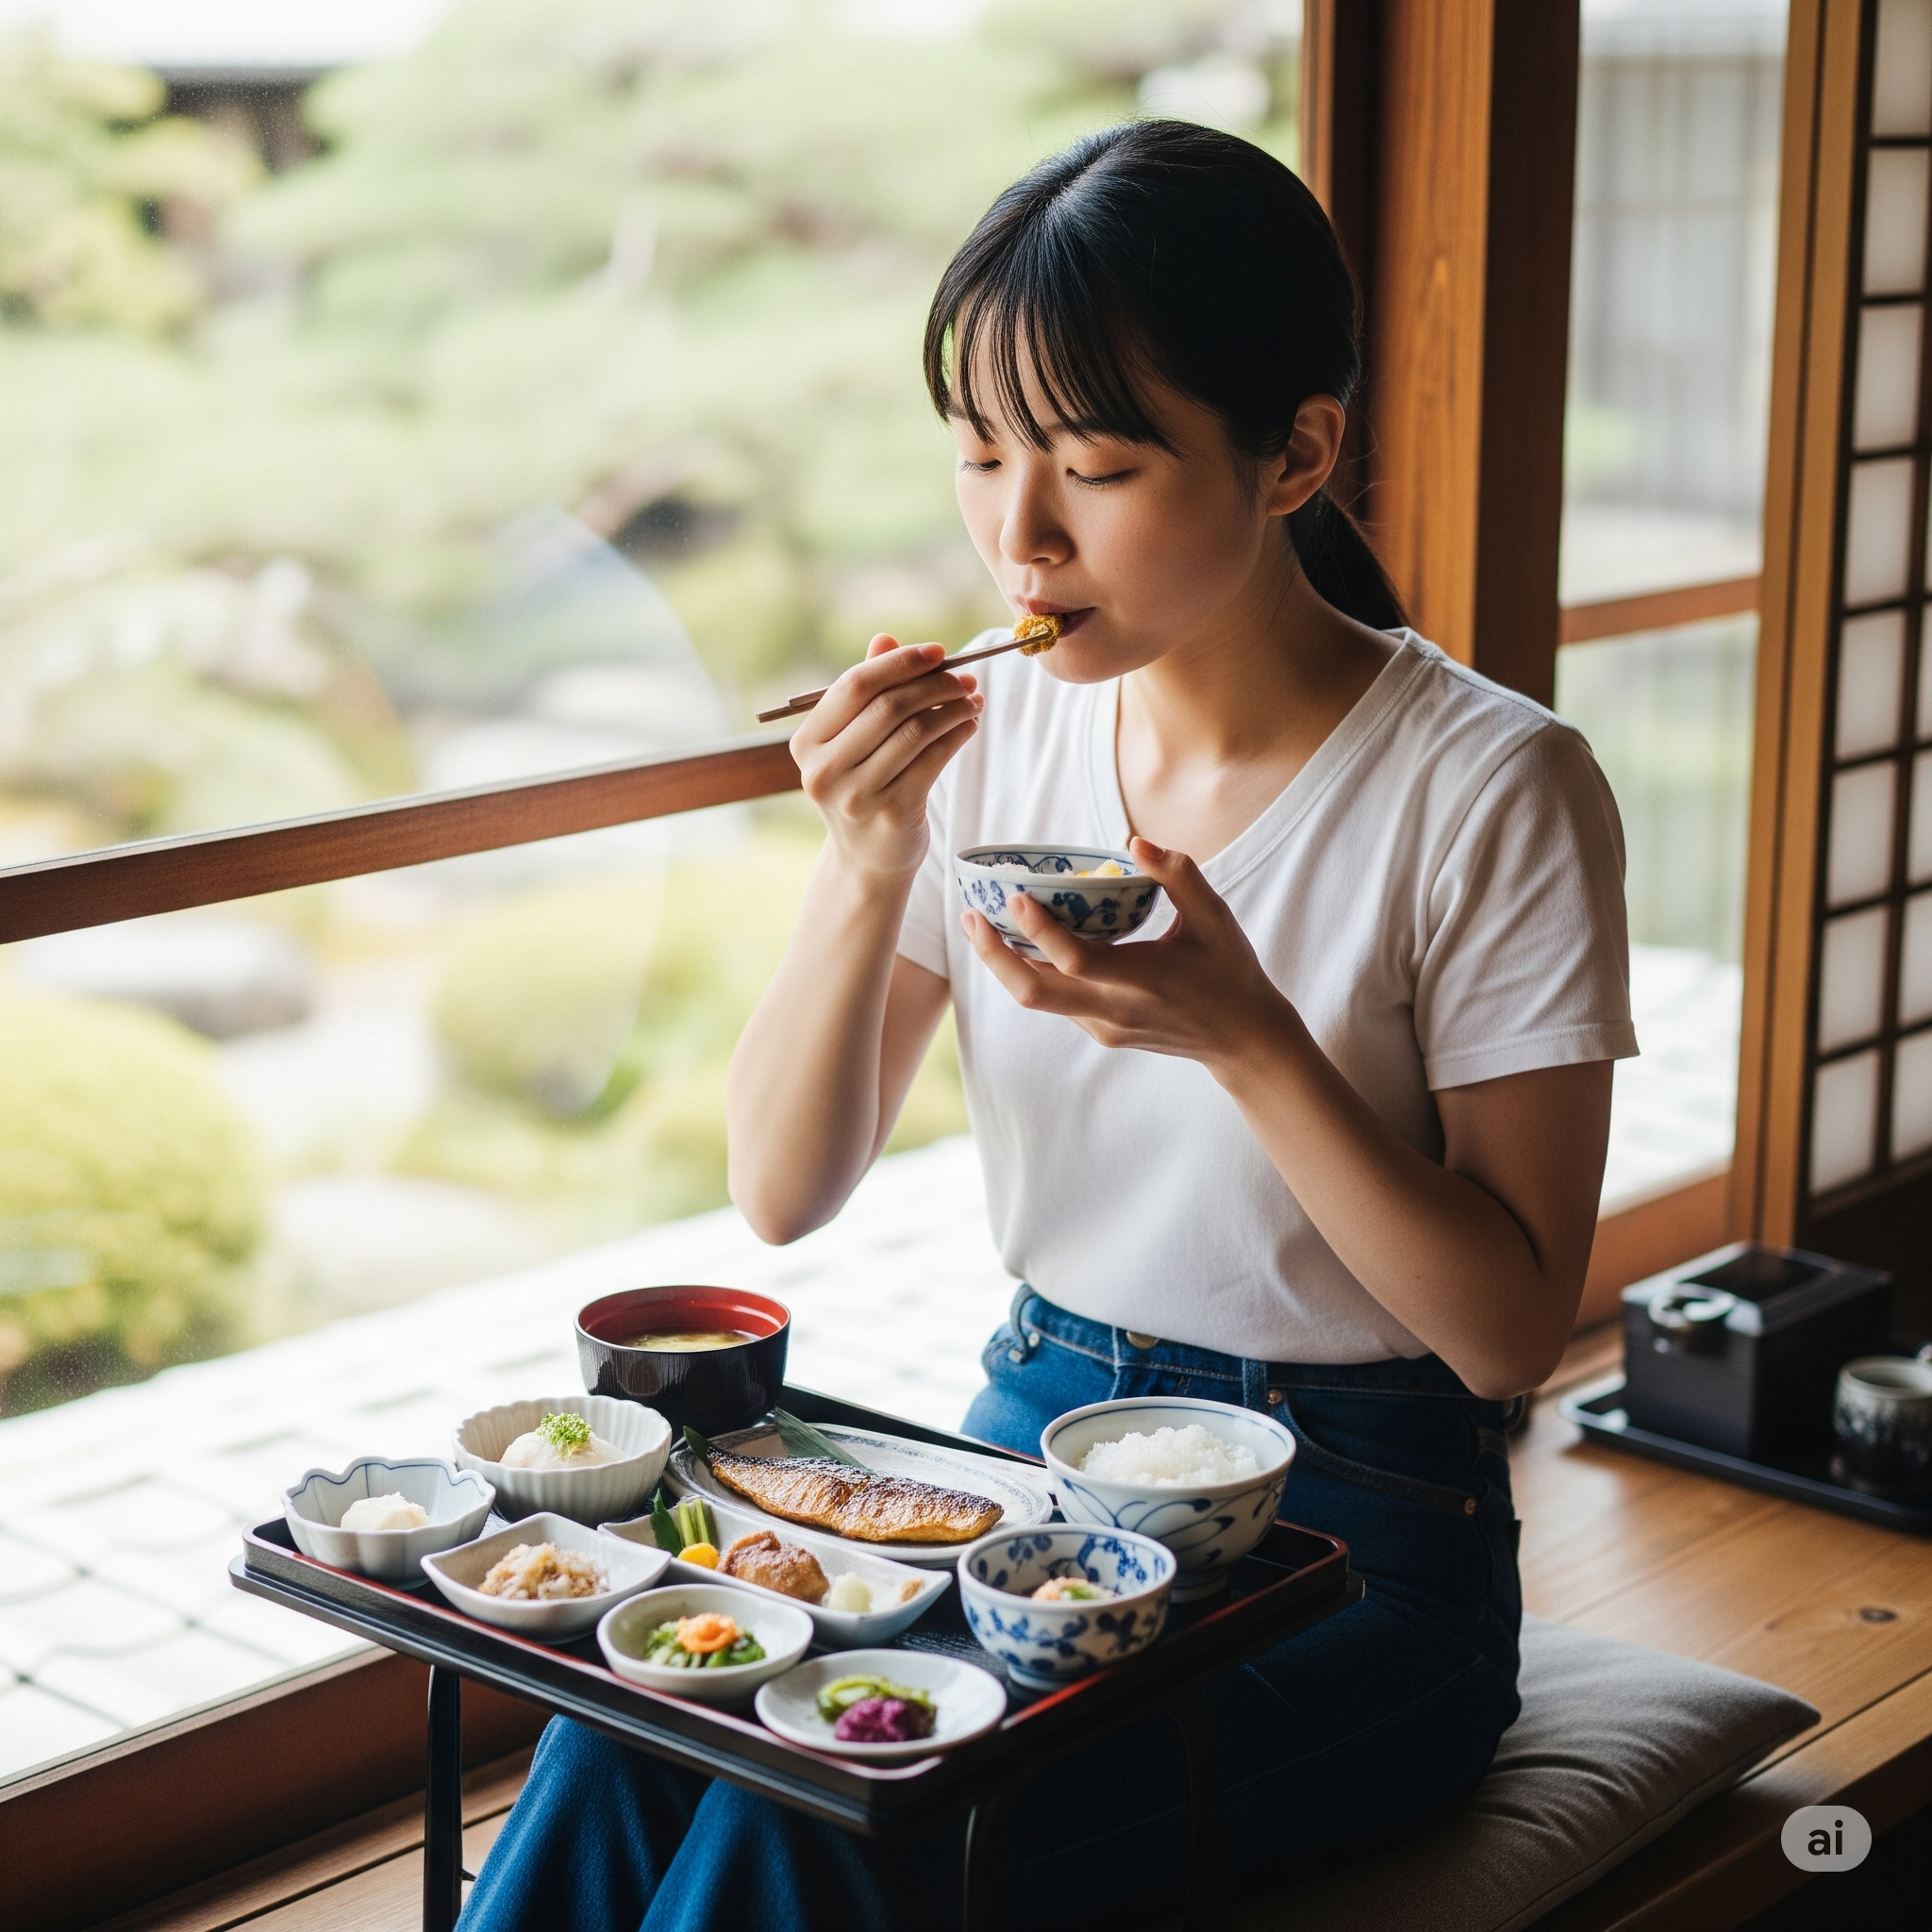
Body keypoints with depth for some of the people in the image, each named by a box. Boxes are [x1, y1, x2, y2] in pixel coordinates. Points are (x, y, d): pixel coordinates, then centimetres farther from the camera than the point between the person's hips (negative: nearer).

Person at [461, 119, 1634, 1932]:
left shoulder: (1491, 792, -14)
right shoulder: (997, 731, 0)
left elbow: (1509, 1327, -13)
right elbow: (783, 1190, 0)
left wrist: (1246, 1035, -26)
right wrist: (867, 866, -16)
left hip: (1350, 1547, -4)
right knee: (621, 1743, -23)